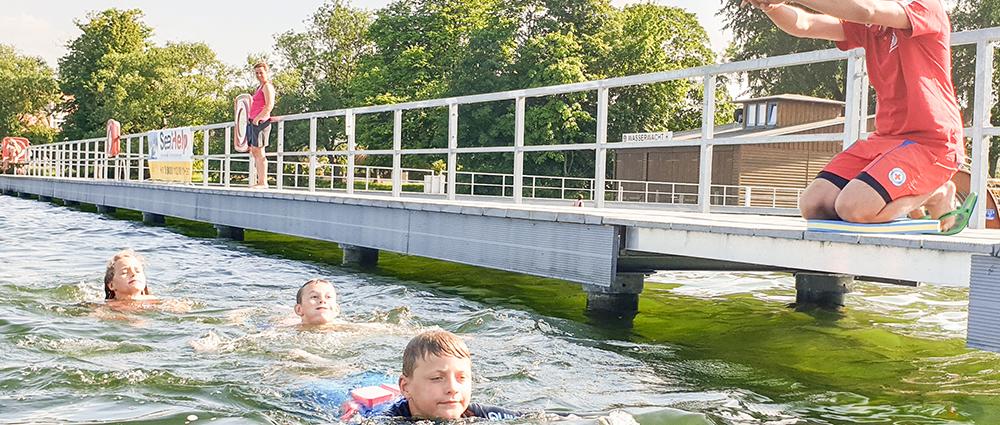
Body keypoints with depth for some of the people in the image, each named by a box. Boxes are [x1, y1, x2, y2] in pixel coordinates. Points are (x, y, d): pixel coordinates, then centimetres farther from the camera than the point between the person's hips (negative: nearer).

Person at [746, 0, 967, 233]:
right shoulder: (869, 27, 14)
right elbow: (804, 25, 2)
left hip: (931, 141, -7)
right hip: (886, 137, 8)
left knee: (853, 207, -28)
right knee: (812, 205, -10)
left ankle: (936, 194, 1)